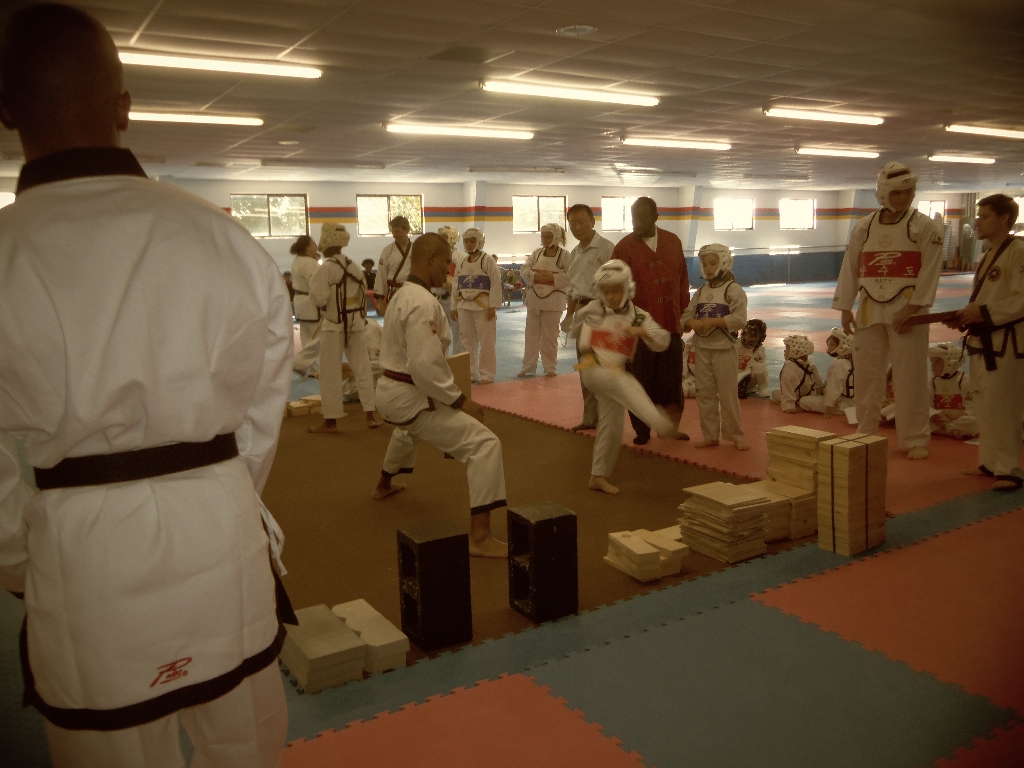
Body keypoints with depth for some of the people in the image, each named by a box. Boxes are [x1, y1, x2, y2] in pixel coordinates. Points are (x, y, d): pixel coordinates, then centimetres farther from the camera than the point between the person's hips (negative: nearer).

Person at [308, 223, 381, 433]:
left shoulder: (325, 268, -15)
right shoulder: (353, 266, 7)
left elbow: (319, 298, -18)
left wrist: (314, 281, 0)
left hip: (334, 325, -6)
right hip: (357, 323, 6)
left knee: (330, 373, 2)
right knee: (362, 369, 11)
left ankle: (330, 422, 7)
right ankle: (370, 416, 13)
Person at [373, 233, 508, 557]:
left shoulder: (404, 294, 10)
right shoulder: (423, 303, -22)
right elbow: (425, 365, -29)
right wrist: (459, 400, -20)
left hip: (390, 391, 11)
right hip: (411, 397, -11)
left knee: (407, 431, 44)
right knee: (484, 444, -16)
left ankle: (384, 485, 66)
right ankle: (480, 537, -19)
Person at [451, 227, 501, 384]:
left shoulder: (488, 260, -6)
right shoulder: (461, 263, 12)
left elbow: (496, 284, -10)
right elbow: (456, 285, 16)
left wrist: (493, 306, -15)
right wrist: (454, 307, 12)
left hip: (483, 306, -6)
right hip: (464, 306, 6)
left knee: (486, 341, -2)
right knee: (467, 342, 10)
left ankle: (487, 375, 7)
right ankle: (470, 373, 21)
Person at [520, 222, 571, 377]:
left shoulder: (565, 255, -6)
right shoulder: (536, 253, 8)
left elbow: (570, 276, -13)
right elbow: (524, 270, 3)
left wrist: (552, 277, -19)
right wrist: (536, 276, -14)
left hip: (553, 301, -4)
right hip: (534, 299, 4)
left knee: (550, 336, 4)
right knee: (531, 334, 9)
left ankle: (550, 368, 16)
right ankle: (528, 367, 18)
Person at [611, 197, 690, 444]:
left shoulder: (673, 242, 7)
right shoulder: (624, 247, -4)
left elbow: (682, 280, 12)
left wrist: (684, 313, 9)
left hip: (671, 325, 3)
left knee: (671, 380, 12)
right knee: (641, 382, 5)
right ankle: (641, 431, 19)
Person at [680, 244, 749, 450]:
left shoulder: (733, 290, -6)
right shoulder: (701, 291, 11)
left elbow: (739, 319, -17)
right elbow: (686, 316, 7)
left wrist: (712, 322, -21)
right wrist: (693, 323, -15)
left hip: (724, 348, -6)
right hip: (701, 348, 6)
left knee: (728, 394, -1)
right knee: (704, 393, 10)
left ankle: (736, 436, 12)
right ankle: (710, 435, 21)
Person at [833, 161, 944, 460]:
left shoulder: (924, 227, -2)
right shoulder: (863, 228, 8)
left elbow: (929, 273, -7)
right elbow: (850, 269, 10)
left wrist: (910, 311, -15)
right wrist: (845, 309, 4)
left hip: (906, 313, -3)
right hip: (869, 310, 3)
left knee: (910, 378, -1)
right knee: (866, 376, 8)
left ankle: (915, 440, 11)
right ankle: (865, 435, 23)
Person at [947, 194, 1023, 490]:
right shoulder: (987, 255, 15)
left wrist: (983, 312, -23)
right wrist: (967, 317, 5)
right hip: (982, 341, 9)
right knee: (984, 407, 14)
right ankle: (990, 462, 25)